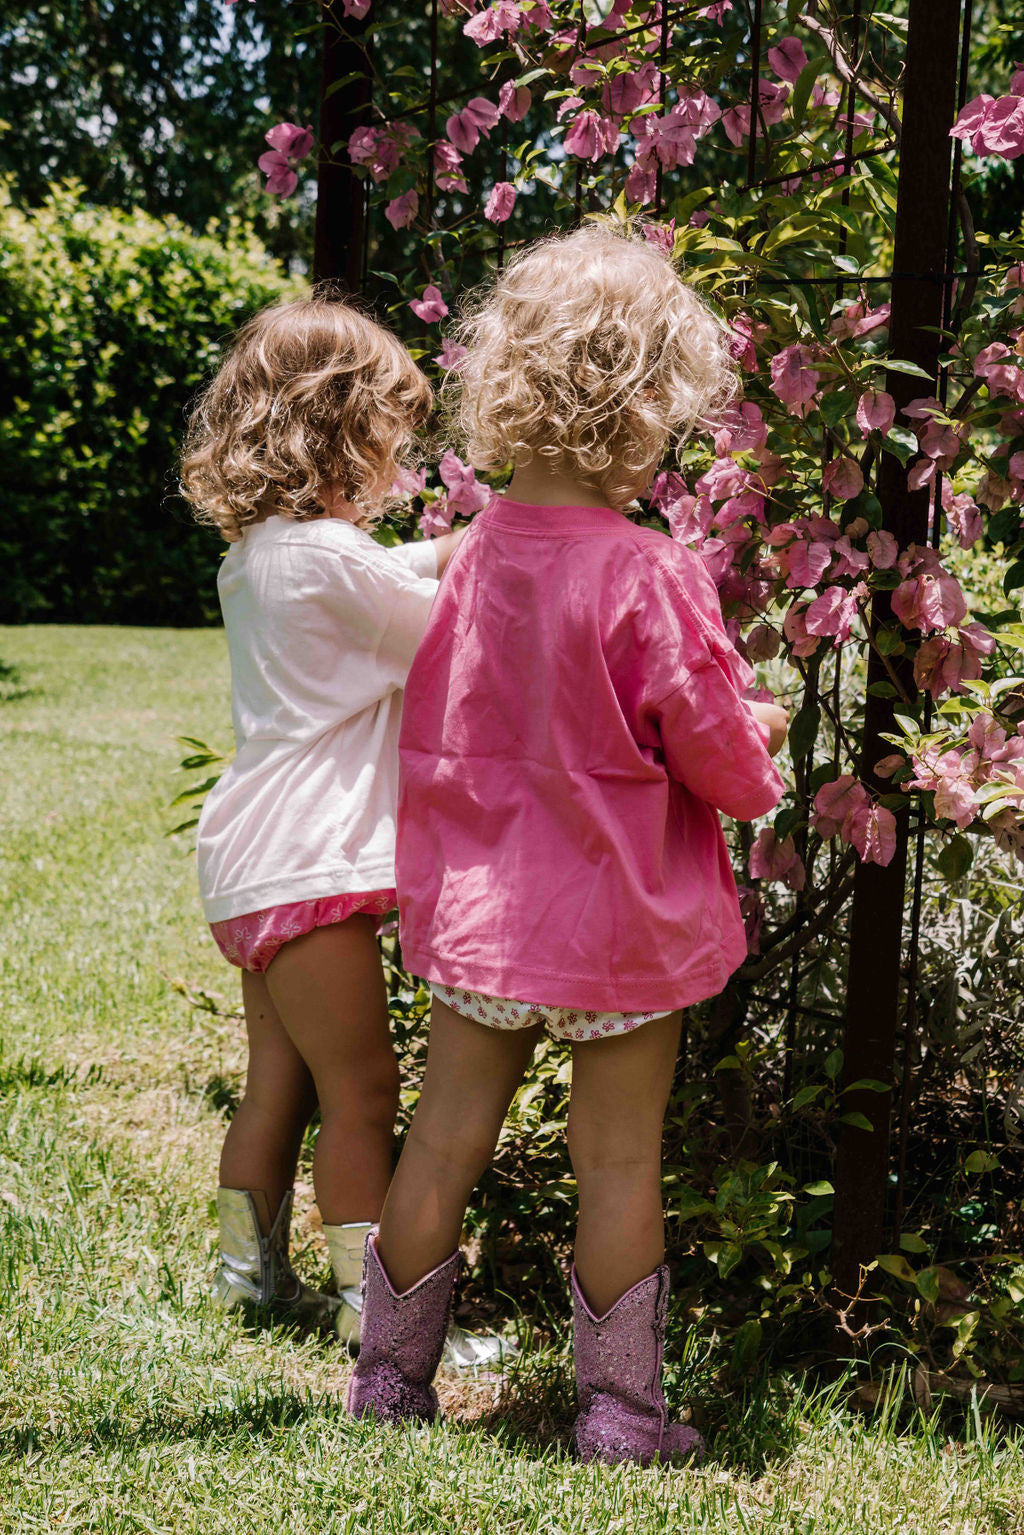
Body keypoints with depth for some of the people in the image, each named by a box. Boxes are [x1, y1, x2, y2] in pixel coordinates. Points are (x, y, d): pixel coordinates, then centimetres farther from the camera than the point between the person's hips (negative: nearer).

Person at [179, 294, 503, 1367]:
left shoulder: (256, 553, 12)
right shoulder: (327, 555, -17)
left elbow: (403, 572, 25)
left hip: (256, 864, 10)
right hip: (307, 865, -10)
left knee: (282, 1081, 18)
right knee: (360, 1089, -4)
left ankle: (252, 1272, 27)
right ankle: (374, 1301, 2)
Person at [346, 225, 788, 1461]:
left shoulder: (475, 555, -2)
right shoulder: (650, 580, -20)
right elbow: (717, 752, -12)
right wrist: (758, 741, 10)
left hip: (478, 908, 5)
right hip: (618, 921, -5)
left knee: (442, 1142, 13)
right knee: (619, 1162, 8)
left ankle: (389, 1375, 26)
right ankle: (618, 1409, 17)